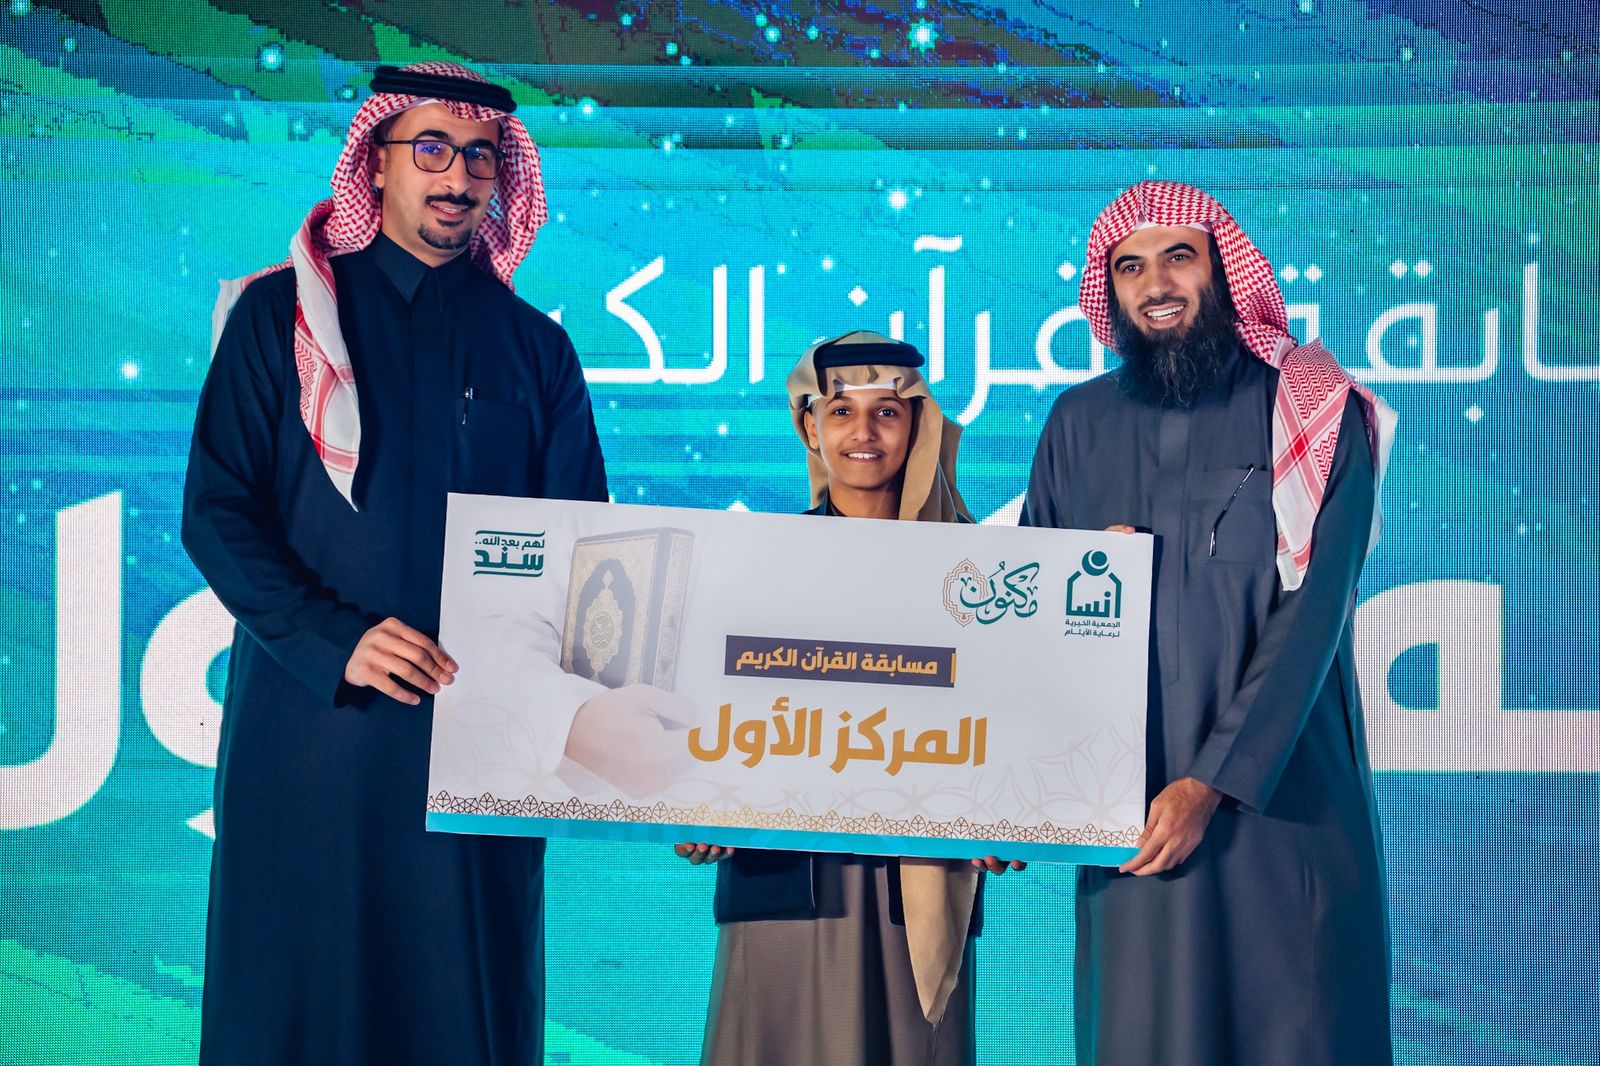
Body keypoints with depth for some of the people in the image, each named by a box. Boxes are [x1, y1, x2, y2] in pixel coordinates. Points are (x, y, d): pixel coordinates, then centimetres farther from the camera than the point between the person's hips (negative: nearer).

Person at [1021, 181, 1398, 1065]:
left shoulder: (1315, 413, -1)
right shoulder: (1079, 424, 10)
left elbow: (1311, 614, -9)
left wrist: (1214, 781, -16)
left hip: (1282, 793, -3)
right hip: (1126, 795, 3)